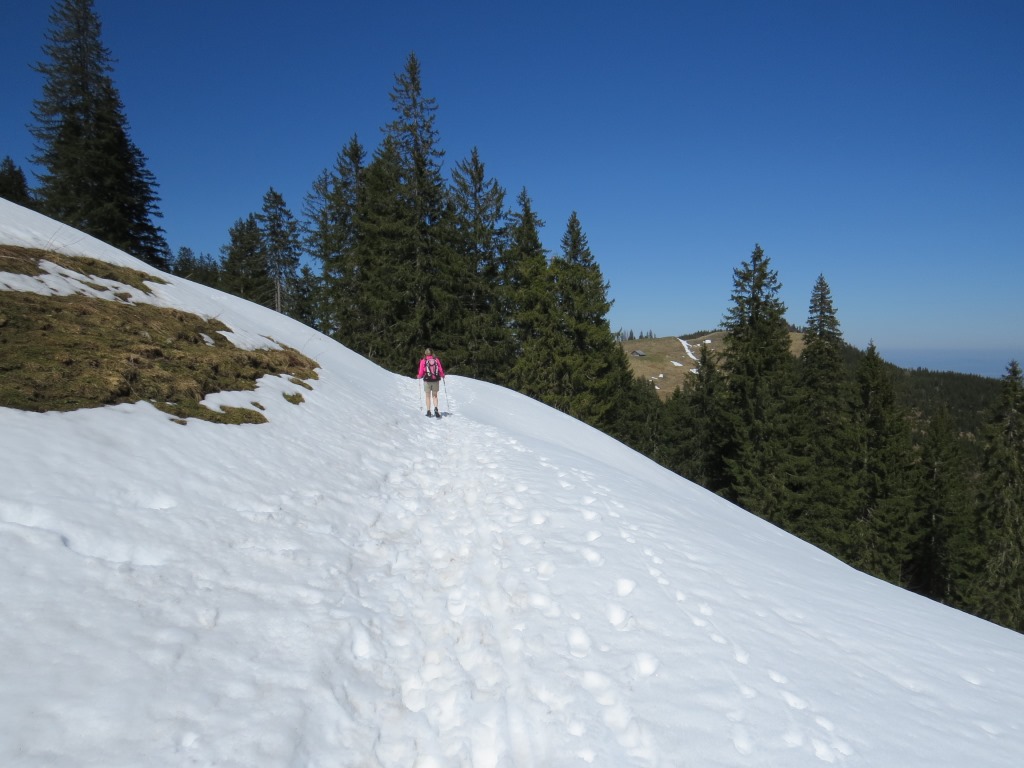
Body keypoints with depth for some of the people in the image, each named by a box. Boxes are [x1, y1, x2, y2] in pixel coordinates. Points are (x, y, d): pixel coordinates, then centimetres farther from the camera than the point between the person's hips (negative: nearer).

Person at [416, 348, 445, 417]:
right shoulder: (436, 360, -1)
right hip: (436, 380, 1)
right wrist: (442, 375, 21)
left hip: (427, 381, -1)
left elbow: (421, 373, -5)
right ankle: (436, 408, -10)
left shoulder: (423, 361, -5)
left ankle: (428, 411, 10)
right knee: (435, 395, 13)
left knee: (428, 396, 11)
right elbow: (441, 370, 0)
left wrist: (418, 376, 16)